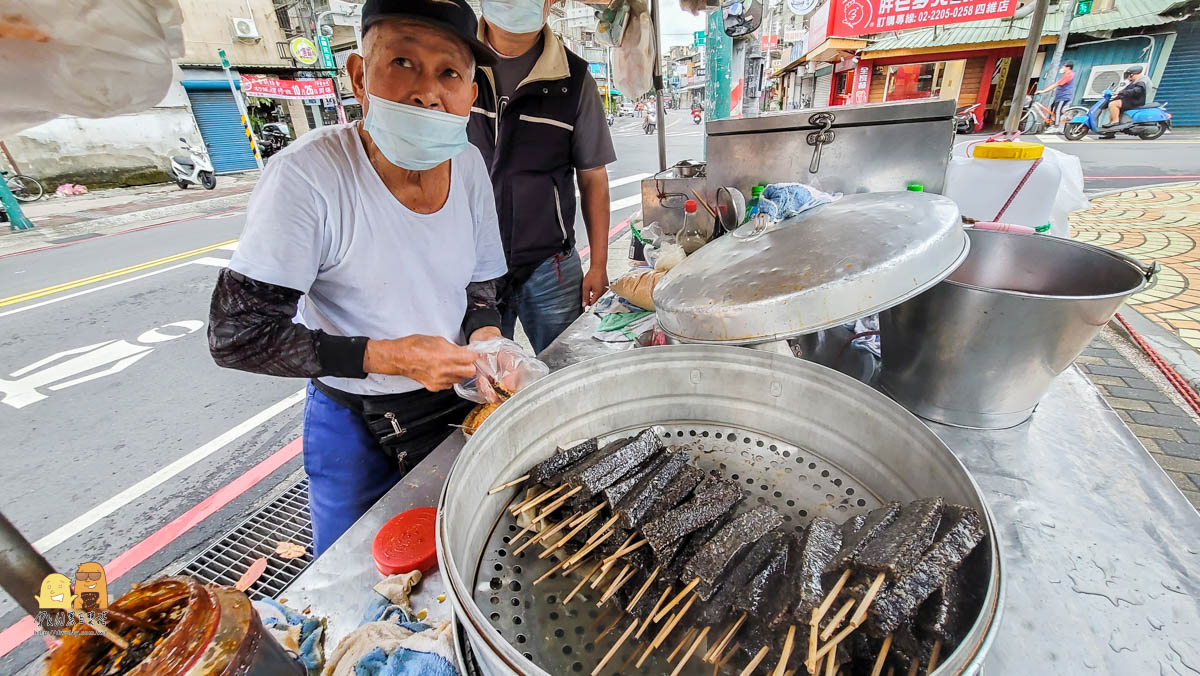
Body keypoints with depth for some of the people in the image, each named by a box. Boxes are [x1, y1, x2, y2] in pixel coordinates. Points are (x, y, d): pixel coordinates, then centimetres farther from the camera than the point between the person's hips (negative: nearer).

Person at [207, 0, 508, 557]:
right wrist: (387, 356, -30)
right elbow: (234, 335, -21)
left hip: (458, 398, 4)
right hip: (357, 428, -3)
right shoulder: (307, 175, -24)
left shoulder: (469, 165, -10)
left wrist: (486, 337, -19)